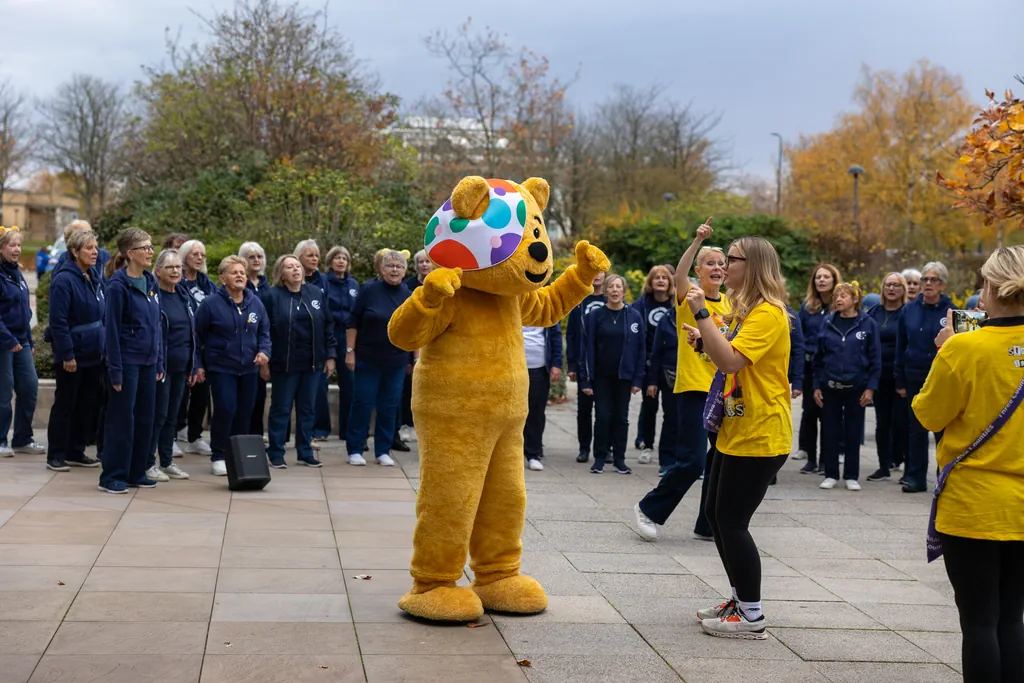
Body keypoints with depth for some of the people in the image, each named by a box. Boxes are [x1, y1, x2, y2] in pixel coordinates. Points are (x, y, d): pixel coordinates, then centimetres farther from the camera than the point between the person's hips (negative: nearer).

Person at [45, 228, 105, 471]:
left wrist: (103, 347, 12)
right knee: (65, 405, 2)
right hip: (73, 356, -8)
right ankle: (56, 456, 12)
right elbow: (58, 321, -19)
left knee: (88, 405, 12)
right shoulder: (64, 280, -16)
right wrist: (67, 355, -20)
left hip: (94, 354, 8)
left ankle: (76, 452, 23)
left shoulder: (94, 277, 9)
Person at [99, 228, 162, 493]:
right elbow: (111, 329, -13)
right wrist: (115, 369, -15)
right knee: (122, 419, -1)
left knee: (145, 418, 10)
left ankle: (136, 472, 20)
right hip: (127, 362, -7)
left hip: (148, 362, 7)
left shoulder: (151, 283, 10)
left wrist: (159, 362, 12)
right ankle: (112, 476, 7)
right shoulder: (119, 285, -11)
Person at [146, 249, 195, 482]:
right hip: (160, 366, -7)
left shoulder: (184, 296, 12)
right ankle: (148, 464, 8)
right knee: (158, 415, -2)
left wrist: (194, 366, 13)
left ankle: (166, 462, 20)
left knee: (172, 416, 12)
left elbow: (193, 333, 16)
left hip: (181, 367, 7)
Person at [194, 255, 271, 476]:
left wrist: (264, 351, -4)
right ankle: (218, 457, 2)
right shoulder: (211, 303, -8)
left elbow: (264, 332, 15)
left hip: (249, 368, 5)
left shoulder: (255, 302, 6)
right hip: (221, 368, -5)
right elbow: (197, 335, -2)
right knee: (225, 410, -11)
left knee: (244, 413, 8)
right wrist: (198, 365, -3)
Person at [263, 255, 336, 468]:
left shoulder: (316, 293, 6)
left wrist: (330, 355, 4)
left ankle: (305, 451, 19)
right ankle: (276, 453, 12)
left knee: (308, 408, 10)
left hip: (313, 362, 3)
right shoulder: (273, 296, -5)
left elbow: (328, 325, 8)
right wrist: (264, 362, -8)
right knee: (281, 409, 4)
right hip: (284, 363, -3)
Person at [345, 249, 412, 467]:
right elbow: (352, 322, -3)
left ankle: (383, 451, 17)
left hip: (396, 362, 3)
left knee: (389, 406, 7)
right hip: (367, 359, -3)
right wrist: (350, 351, -8)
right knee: (362, 403, 1)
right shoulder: (369, 290, -5)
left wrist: (416, 359, 8)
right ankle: (355, 450, 11)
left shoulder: (409, 296, 4)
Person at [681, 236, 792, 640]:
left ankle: (752, 617, 2)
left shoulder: (768, 314, -17)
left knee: (732, 521, -7)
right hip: (734, 432, 11)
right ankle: (740, 600, 26)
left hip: (759, 438, -11)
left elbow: (731, 360, -29)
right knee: (717, 515, 15)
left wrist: (702, 314, -26)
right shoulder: (746, 310, 16)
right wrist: (705, 342, 7)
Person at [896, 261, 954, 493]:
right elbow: (900, 347, 7)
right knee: (916, 429, 9)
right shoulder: (909, 310, 3)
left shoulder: (951, 312, -6)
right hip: (915, 378, 3)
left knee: (943, 430, 5)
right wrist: (900, 381, 5)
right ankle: (916, 477, 16)